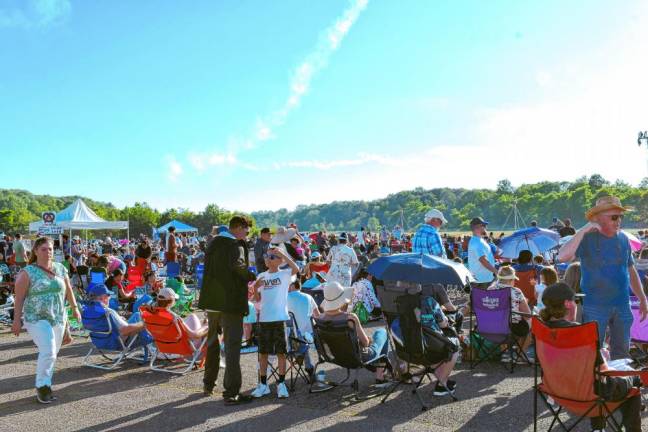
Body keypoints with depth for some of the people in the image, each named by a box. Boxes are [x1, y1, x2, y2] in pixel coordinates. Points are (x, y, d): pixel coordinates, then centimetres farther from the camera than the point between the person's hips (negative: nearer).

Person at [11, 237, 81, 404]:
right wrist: (17, 320, -11)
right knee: (48, 351, -16)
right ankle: (42, 386, -1)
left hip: (58, 318, 5)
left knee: (52, 353, 11)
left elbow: (68, 290, 16)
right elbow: (19, 298, -7)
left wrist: (74, 308, 14)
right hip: (37, 319, -5)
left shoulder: (60, 269, 6)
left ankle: (45, 384, 25)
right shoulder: (27, 272, -6)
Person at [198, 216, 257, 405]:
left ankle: (208, 385, 34)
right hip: (231, 302, -8)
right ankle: (231, 392, -3)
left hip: (211, 300, 8)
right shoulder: (236, 246, -13)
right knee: (232, 346, -3)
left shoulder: (213, 243, 11)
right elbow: (237, 264, -32)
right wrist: (251, 276, -16)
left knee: (212, 342, 21)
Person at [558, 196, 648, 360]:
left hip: (622, 305, 5)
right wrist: (584, 230, -28)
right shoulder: (587, 238, -10)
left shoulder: (623, 238, 6)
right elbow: (562, 257, -28)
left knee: (622, 352, 16)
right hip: (595, 308, -5)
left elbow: (631, 270, 16)